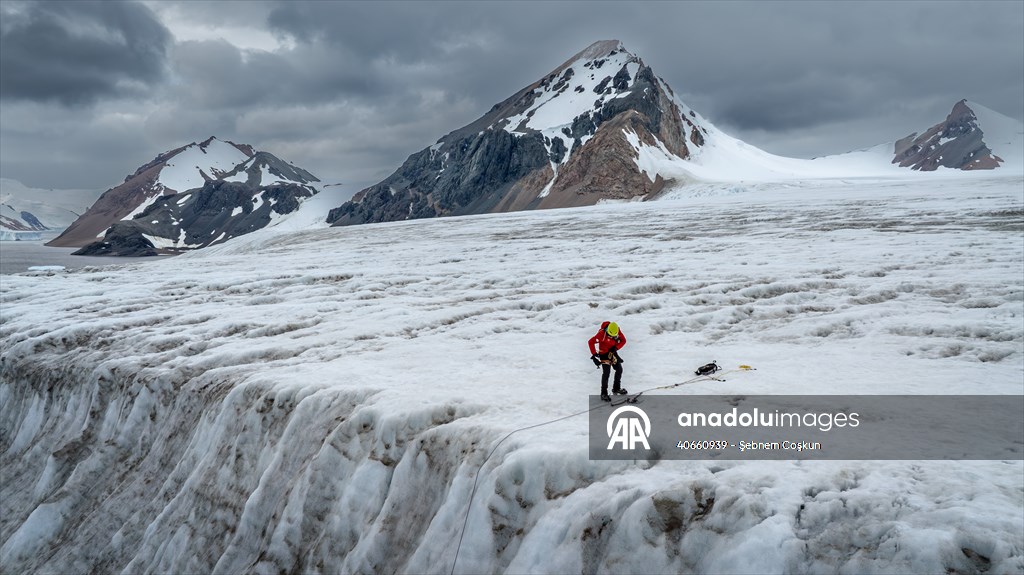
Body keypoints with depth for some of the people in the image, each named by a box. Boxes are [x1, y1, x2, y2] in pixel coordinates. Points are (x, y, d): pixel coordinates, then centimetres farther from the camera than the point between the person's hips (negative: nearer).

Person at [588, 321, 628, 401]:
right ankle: (604, 393, -7)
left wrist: (616, 347, -20)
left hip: (613, 352, 6)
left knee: (619, 369, 12)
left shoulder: (618, 332, -15)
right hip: (604, 353, -6)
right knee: (606, 372, -13)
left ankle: (616, 388, 32)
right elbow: (591, 342, -25)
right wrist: (594, 354, -28)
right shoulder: (602, 333, -29)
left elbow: (623, 340, -2)